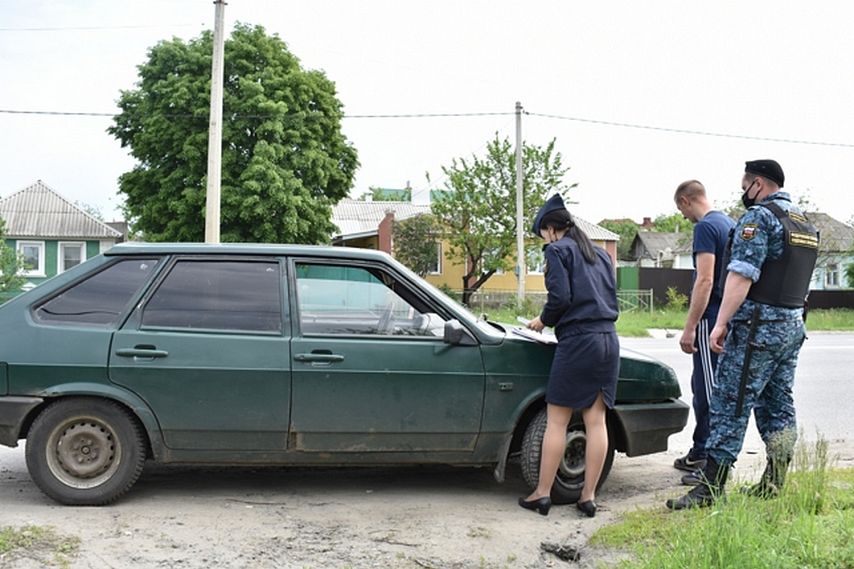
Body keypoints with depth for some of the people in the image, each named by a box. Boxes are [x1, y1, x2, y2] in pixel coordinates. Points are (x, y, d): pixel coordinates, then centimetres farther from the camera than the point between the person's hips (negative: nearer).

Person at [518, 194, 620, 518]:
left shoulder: (558, 250, -1)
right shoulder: (598, 254, 21)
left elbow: (560, 296, -12)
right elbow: (611, 299, 20)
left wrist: (544, 320, 6)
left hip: (577, 341, -7)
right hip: (608, 340, 7)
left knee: (556, 421, 0)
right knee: (596, 421, 6)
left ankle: (542, 494, 5)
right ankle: (588, 497, 8)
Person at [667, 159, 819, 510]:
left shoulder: (759, 217, -12)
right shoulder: (806, 225, 17)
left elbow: (742, 275, -20)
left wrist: (721, 323, -21)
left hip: (758, 327, -9)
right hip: (794, 326, 9)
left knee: (731, 405, -7)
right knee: (778, 405, 12)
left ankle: (711, 487, -6)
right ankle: (774, 484, 17)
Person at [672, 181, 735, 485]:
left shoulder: (706, 227, -13)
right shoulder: (729, 223, 16)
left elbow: (705, 281, -21)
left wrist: (689, 328, -19)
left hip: (711, 318, -10)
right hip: (728, 318, 10)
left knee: (710, 392, -6)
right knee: (703, 388, 17)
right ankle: (699, 455, 27)